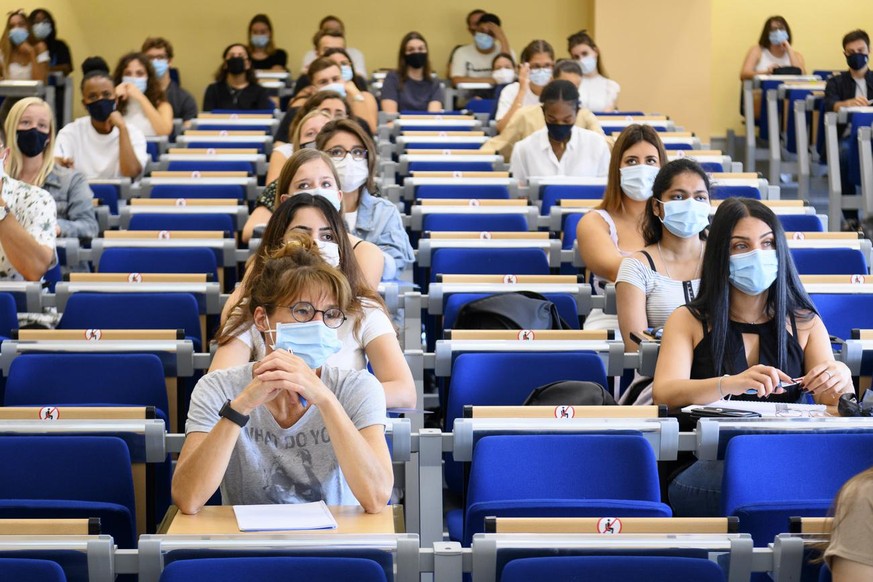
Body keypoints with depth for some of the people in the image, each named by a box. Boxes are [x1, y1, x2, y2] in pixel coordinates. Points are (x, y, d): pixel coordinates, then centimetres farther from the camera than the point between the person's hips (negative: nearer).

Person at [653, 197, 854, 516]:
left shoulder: (806, 323, 17)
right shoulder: (688, 321, 10)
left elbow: (833, 405, 6)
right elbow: (663, 394, -8)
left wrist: (840, 383, -20)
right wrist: (730, 384, -28)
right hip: (708, 462, -2)